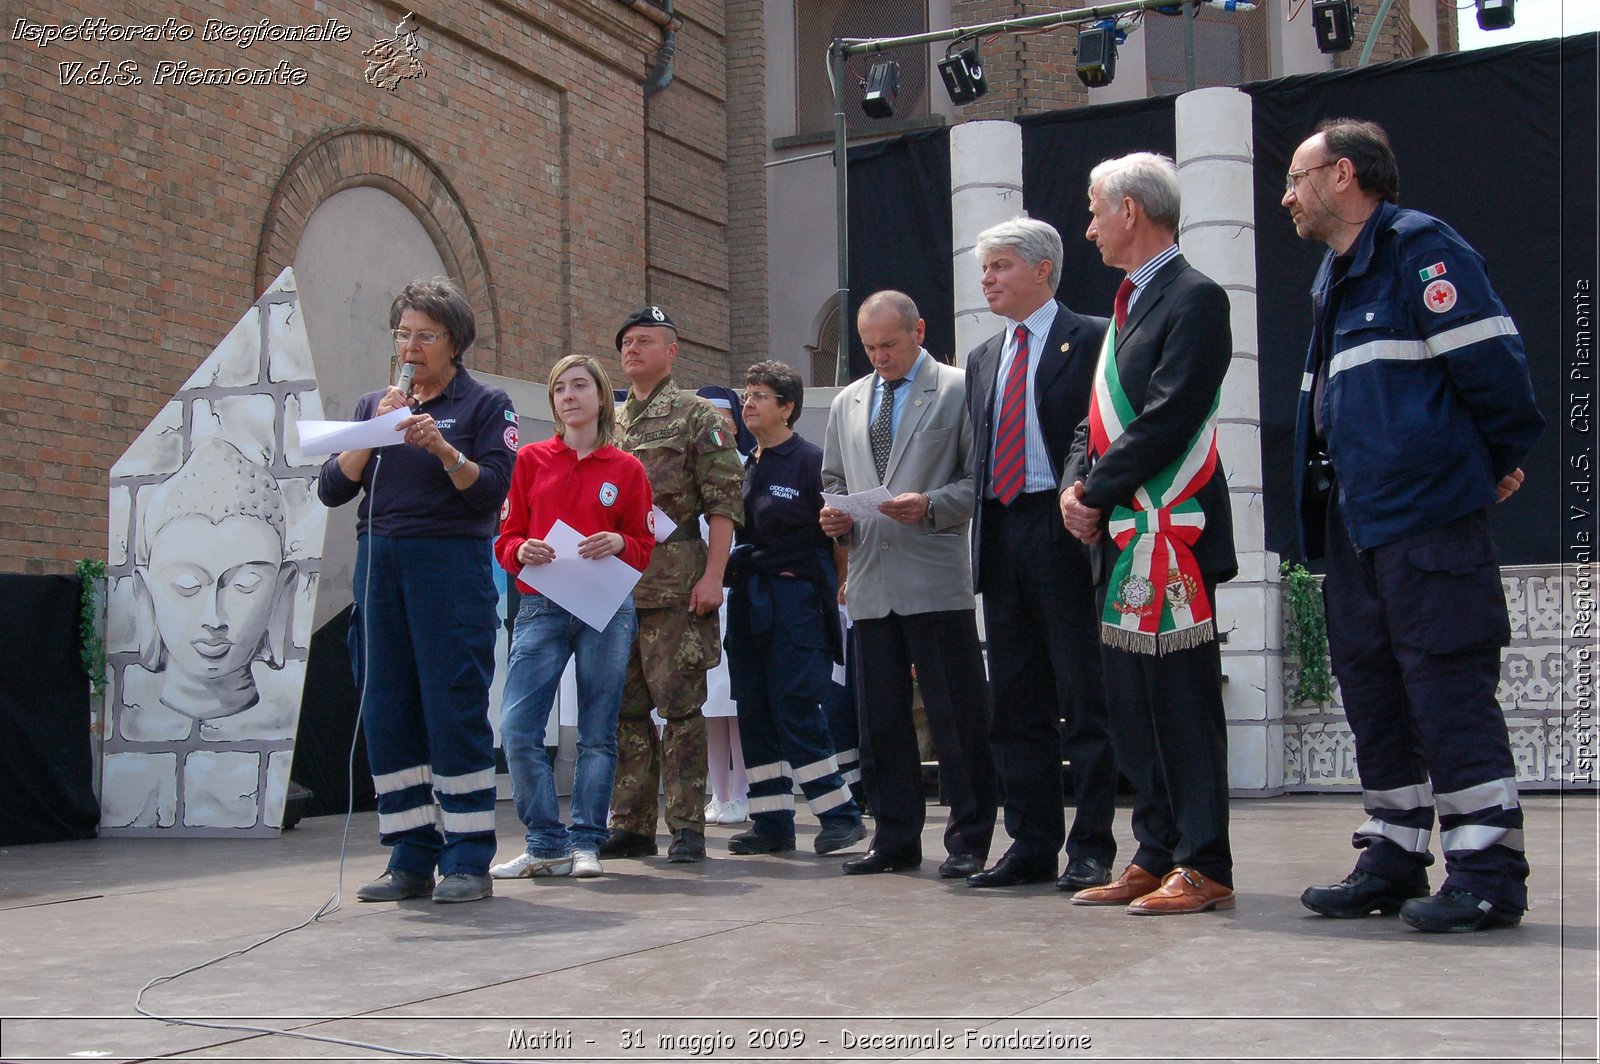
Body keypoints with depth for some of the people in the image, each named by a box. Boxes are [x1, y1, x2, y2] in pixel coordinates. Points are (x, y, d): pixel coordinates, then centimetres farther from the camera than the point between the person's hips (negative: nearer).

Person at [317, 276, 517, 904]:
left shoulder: (484, 405, 5)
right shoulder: (374, 405, 18)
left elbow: (492, 491, -6)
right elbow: (332, 489, 8)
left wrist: (444, 450, -20)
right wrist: (375, 432, -5)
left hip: (451, 562, -5)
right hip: (379, 562, 5)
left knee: (455, 708, -7)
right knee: (387, 712, 3)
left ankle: (468, 861, -1)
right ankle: (411, 860, 10)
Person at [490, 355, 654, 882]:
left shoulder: (626, 469, 8)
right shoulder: (531, 460, 10)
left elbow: (644, 547, 9)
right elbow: (506, 539, 11)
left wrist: (618, 544, -11)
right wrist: (522, 551, -11)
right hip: (541, 609, 1)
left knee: (597, 733, 1)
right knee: (517, 728, -9)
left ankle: (585, 843, 10)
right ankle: (547, 844, 2)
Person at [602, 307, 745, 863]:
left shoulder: (697, 416, 2)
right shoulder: (609, 425, 19)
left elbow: (724, 503, -5)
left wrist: (713, 576, -14)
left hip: (676, 582, -6)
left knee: (679, 705, -4)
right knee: (625, 708, 7)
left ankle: (687, 828, 0)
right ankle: (631, 825, 14)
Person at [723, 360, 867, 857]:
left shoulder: (811, 460, -5)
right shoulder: (747, 467, 16)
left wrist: (832, 590, -9)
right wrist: (732, 574, 7)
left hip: (796, 597, -7)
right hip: (749, 602, 7)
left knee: (796, 712, -11)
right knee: (755, 714, 6)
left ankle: (840, 814, -2)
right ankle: (771, 820, 12)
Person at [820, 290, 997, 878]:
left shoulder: (958, 390, 3)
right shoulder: (846, 403, 19)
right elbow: (834, 481, 26)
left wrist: (930, 506, -17)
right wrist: (835, 516, 4)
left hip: (936, 580, -5)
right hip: (870, 581, 5)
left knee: (957, 715, -3)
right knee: (880, 718, 8)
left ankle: (969, 840, 6)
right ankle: (895, 838, 16)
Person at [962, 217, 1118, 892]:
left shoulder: (1090, 340, -1)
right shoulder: (984, 359, 20)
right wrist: (981, 529, 10)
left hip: (1064, 532, -7)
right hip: (1000, 537, 7)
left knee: (1084, 698, -2)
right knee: (1014, 704, 9)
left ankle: (1091, 848, 4)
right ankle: (1031, 845, 16)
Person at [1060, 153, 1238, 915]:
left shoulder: (1194, 299, -9)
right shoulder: (1125, 308, 20)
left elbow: (1167, 420, -18)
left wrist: (1096, 493, -13)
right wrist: (1075, 486, 3)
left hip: (1168, 537, -9)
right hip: (1118, 538, 9)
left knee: (1183, 702, -5)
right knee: (1132, 709, 11)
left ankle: (1203, 867, 1)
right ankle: (1155, 857, 18)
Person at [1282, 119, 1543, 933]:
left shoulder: (1419, 248, -9)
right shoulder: (1336, 276, 20)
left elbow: (1490, 359, -15)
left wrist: (1499, 459, -3)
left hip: (1426, 516, -10)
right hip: (1355, 520, 10)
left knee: (1449, 689, -7)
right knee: (1371, 691, 12)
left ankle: (1486, 873, -2)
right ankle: (1393, 860, 20)